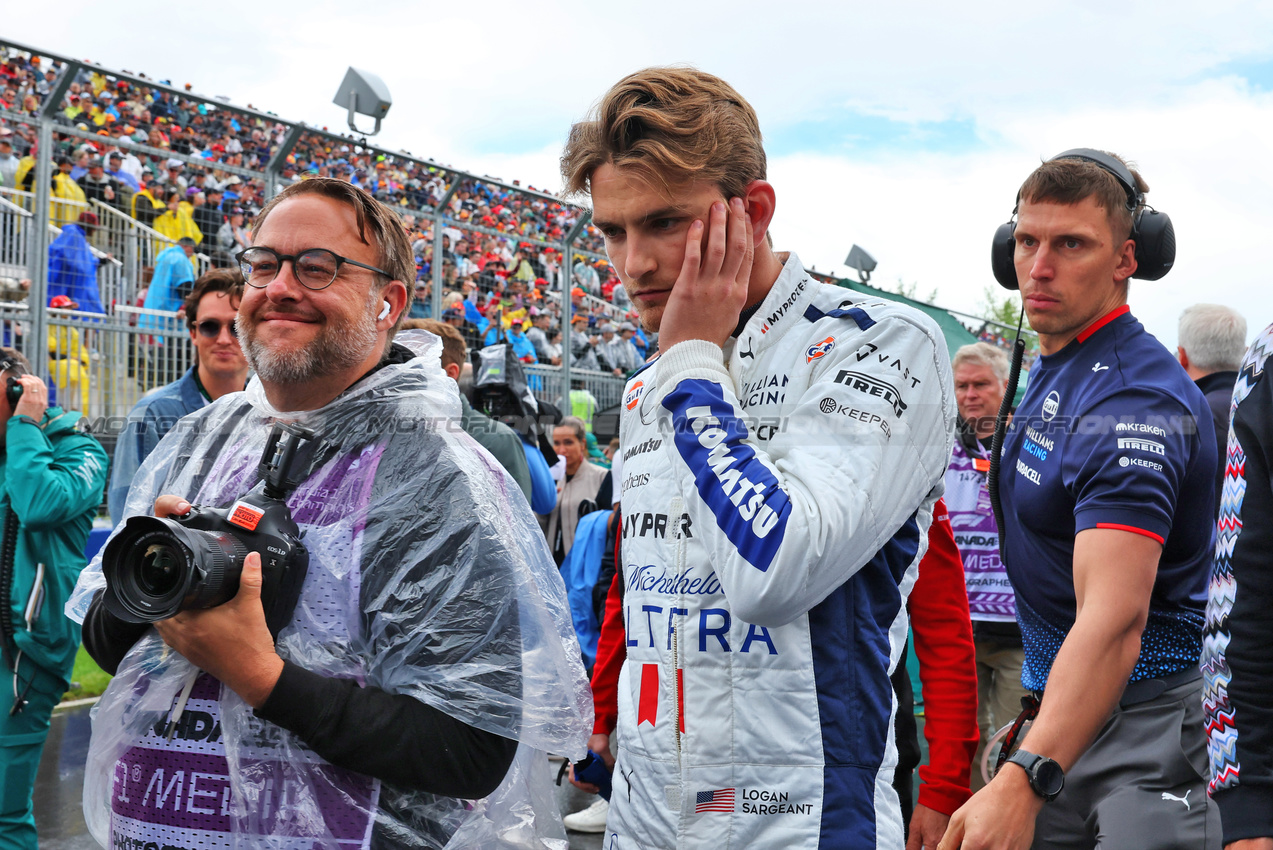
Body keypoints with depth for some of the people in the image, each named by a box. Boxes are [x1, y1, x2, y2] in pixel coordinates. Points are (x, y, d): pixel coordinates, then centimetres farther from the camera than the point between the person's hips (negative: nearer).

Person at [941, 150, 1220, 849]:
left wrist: (1023, 781, -44)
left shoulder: (1135, 403, -23)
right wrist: (1039, 703, 18)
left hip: (1142, 719, -9)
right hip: (1063, 703, 9)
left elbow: (1116, 617, -35)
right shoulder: (1052, 371, 10)